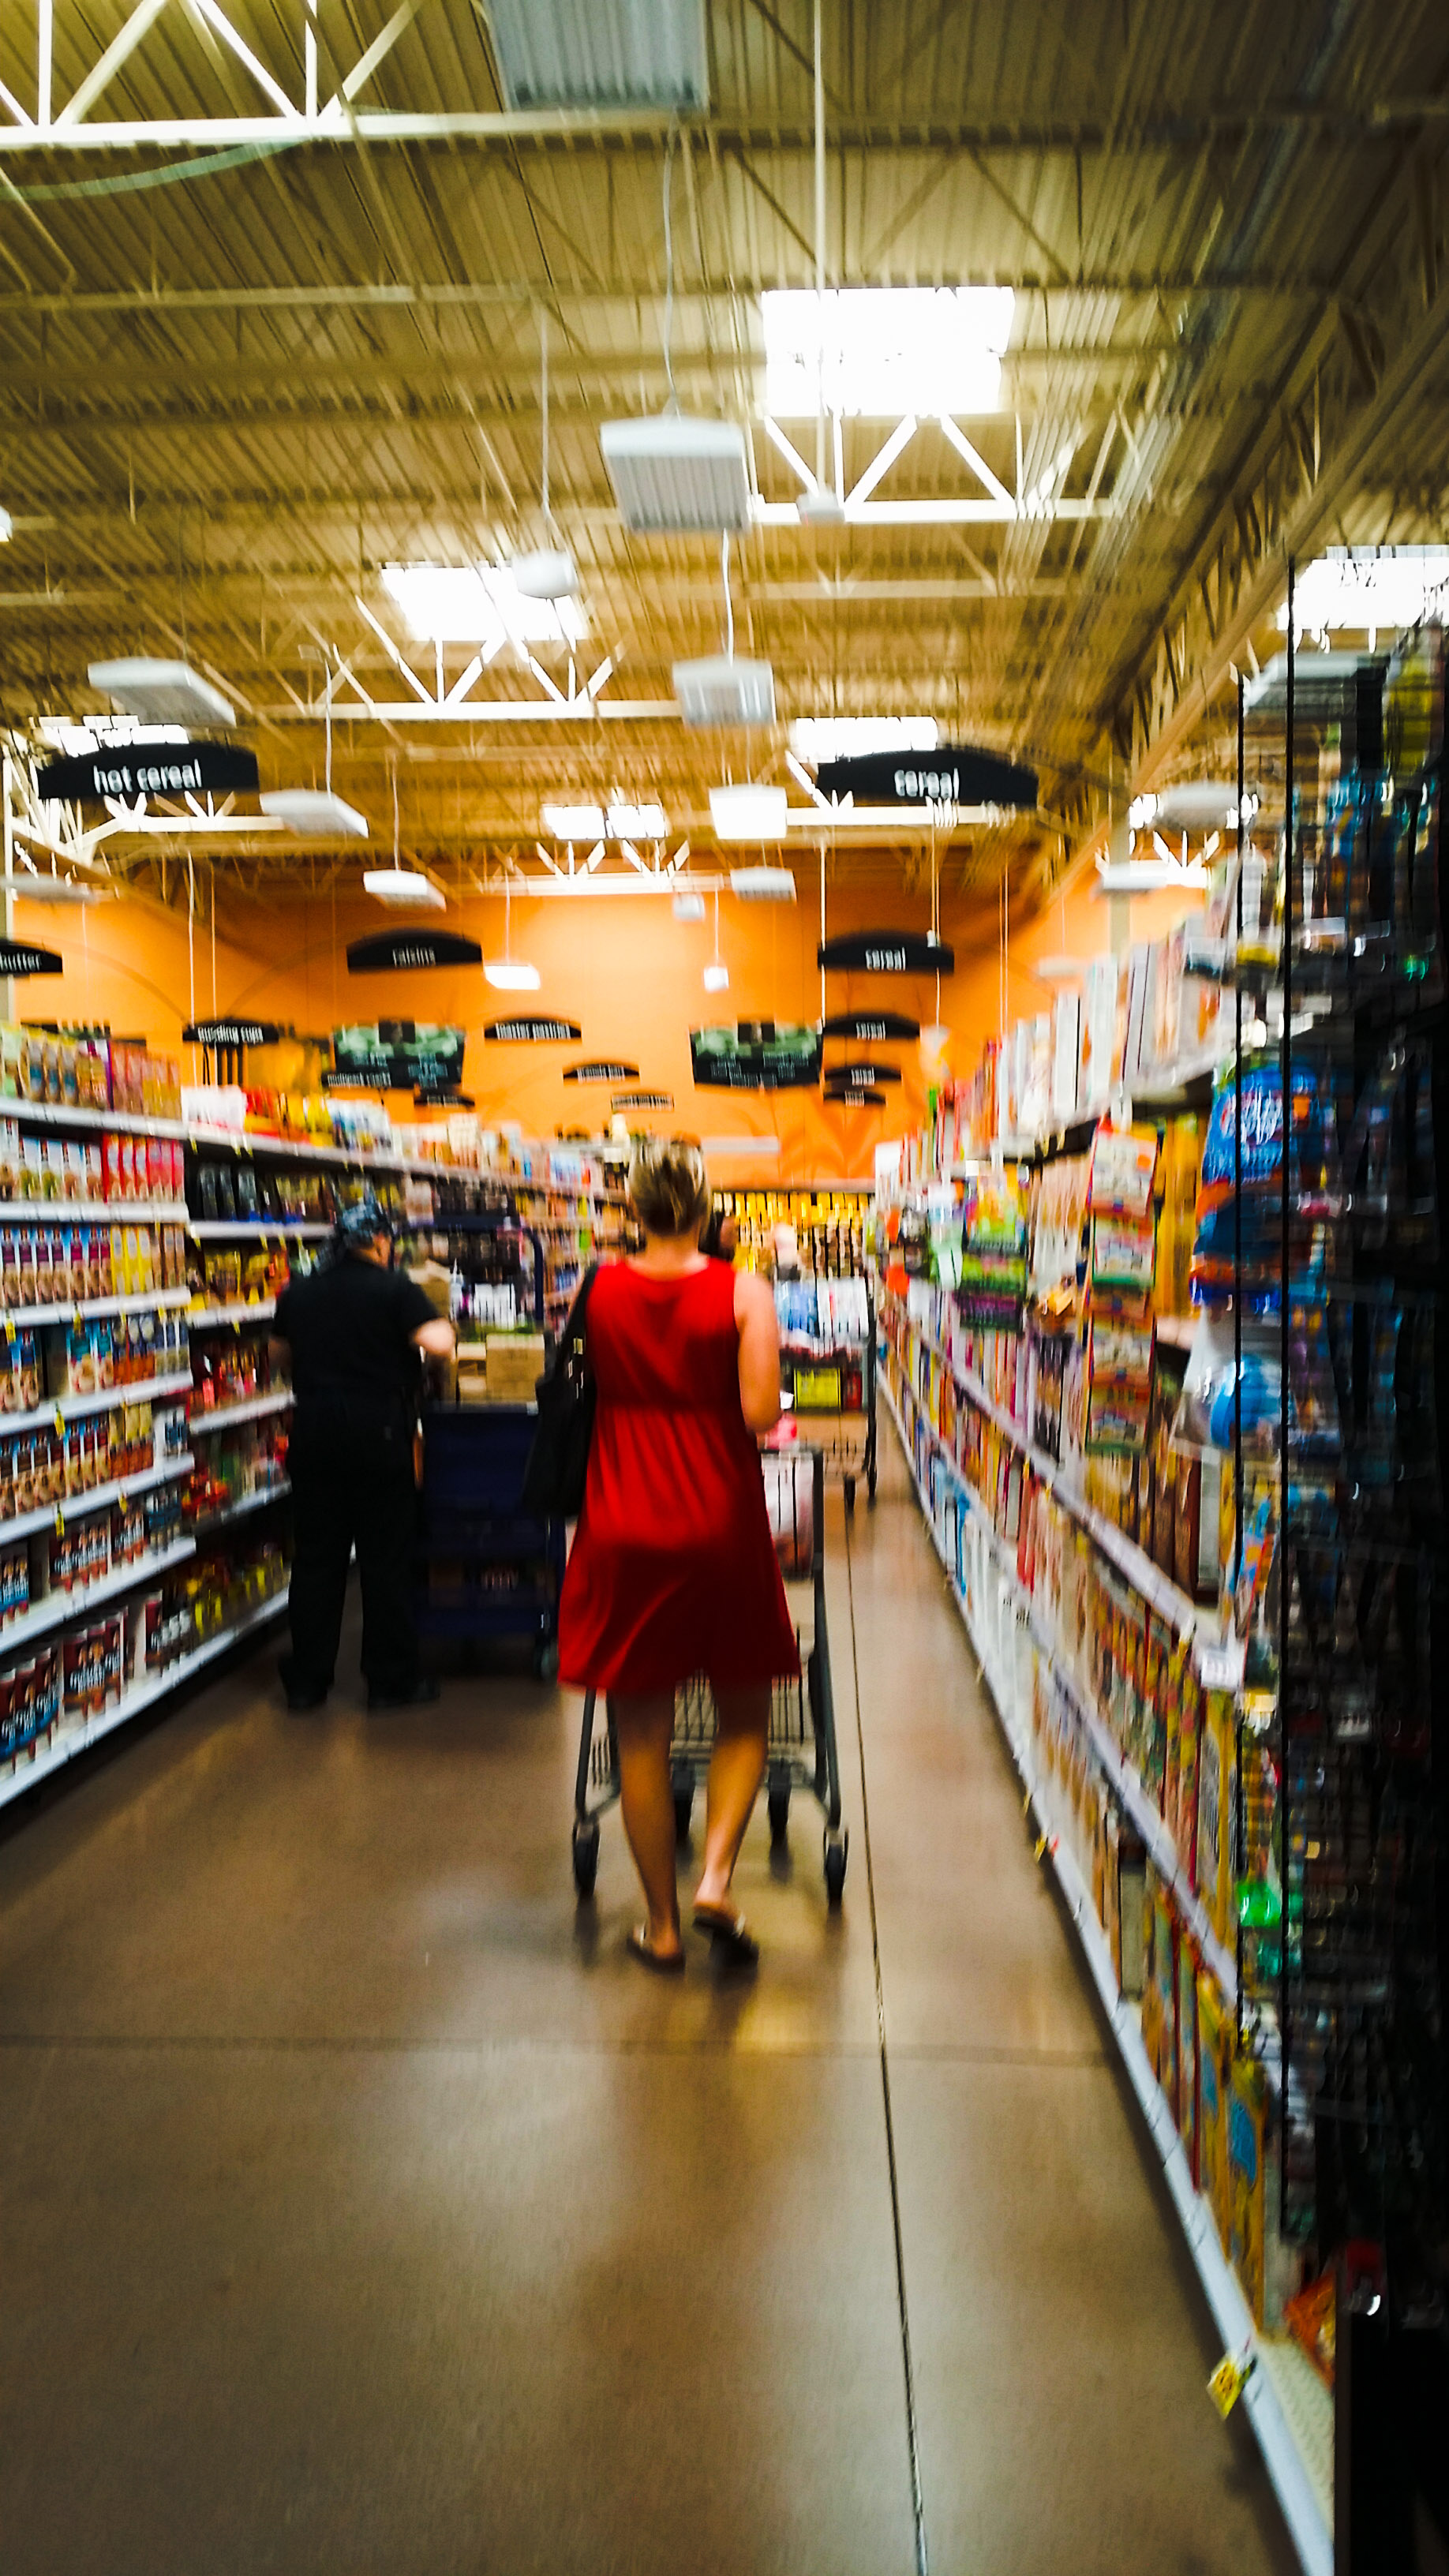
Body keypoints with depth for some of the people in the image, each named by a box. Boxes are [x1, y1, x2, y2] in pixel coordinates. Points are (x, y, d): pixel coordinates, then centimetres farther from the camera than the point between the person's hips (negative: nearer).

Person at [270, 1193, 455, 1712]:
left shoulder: (298, 1294, 8)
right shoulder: (395, 1289, -8)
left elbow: (279, 1352, 21)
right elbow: (438, 1343, -19)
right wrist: (443, 1323, 2)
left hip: (313, 1432, 4)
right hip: (379, 1433, -4)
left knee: (315, 1557, 11)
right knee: (385, 1558, 4)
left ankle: (306, 1681, 16)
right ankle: (391, 1681, 10)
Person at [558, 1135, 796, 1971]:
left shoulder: (596, 1290, -1)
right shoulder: (742, 1292, -8)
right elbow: (761, 1415, -16)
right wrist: (744, 1406, 6)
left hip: (624, 1533, 2)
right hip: (722, 1530, -1)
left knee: (642, 1737, 11)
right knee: (745, 1717, 18)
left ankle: (663, 1924, 20)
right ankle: (717, 1876, 1)